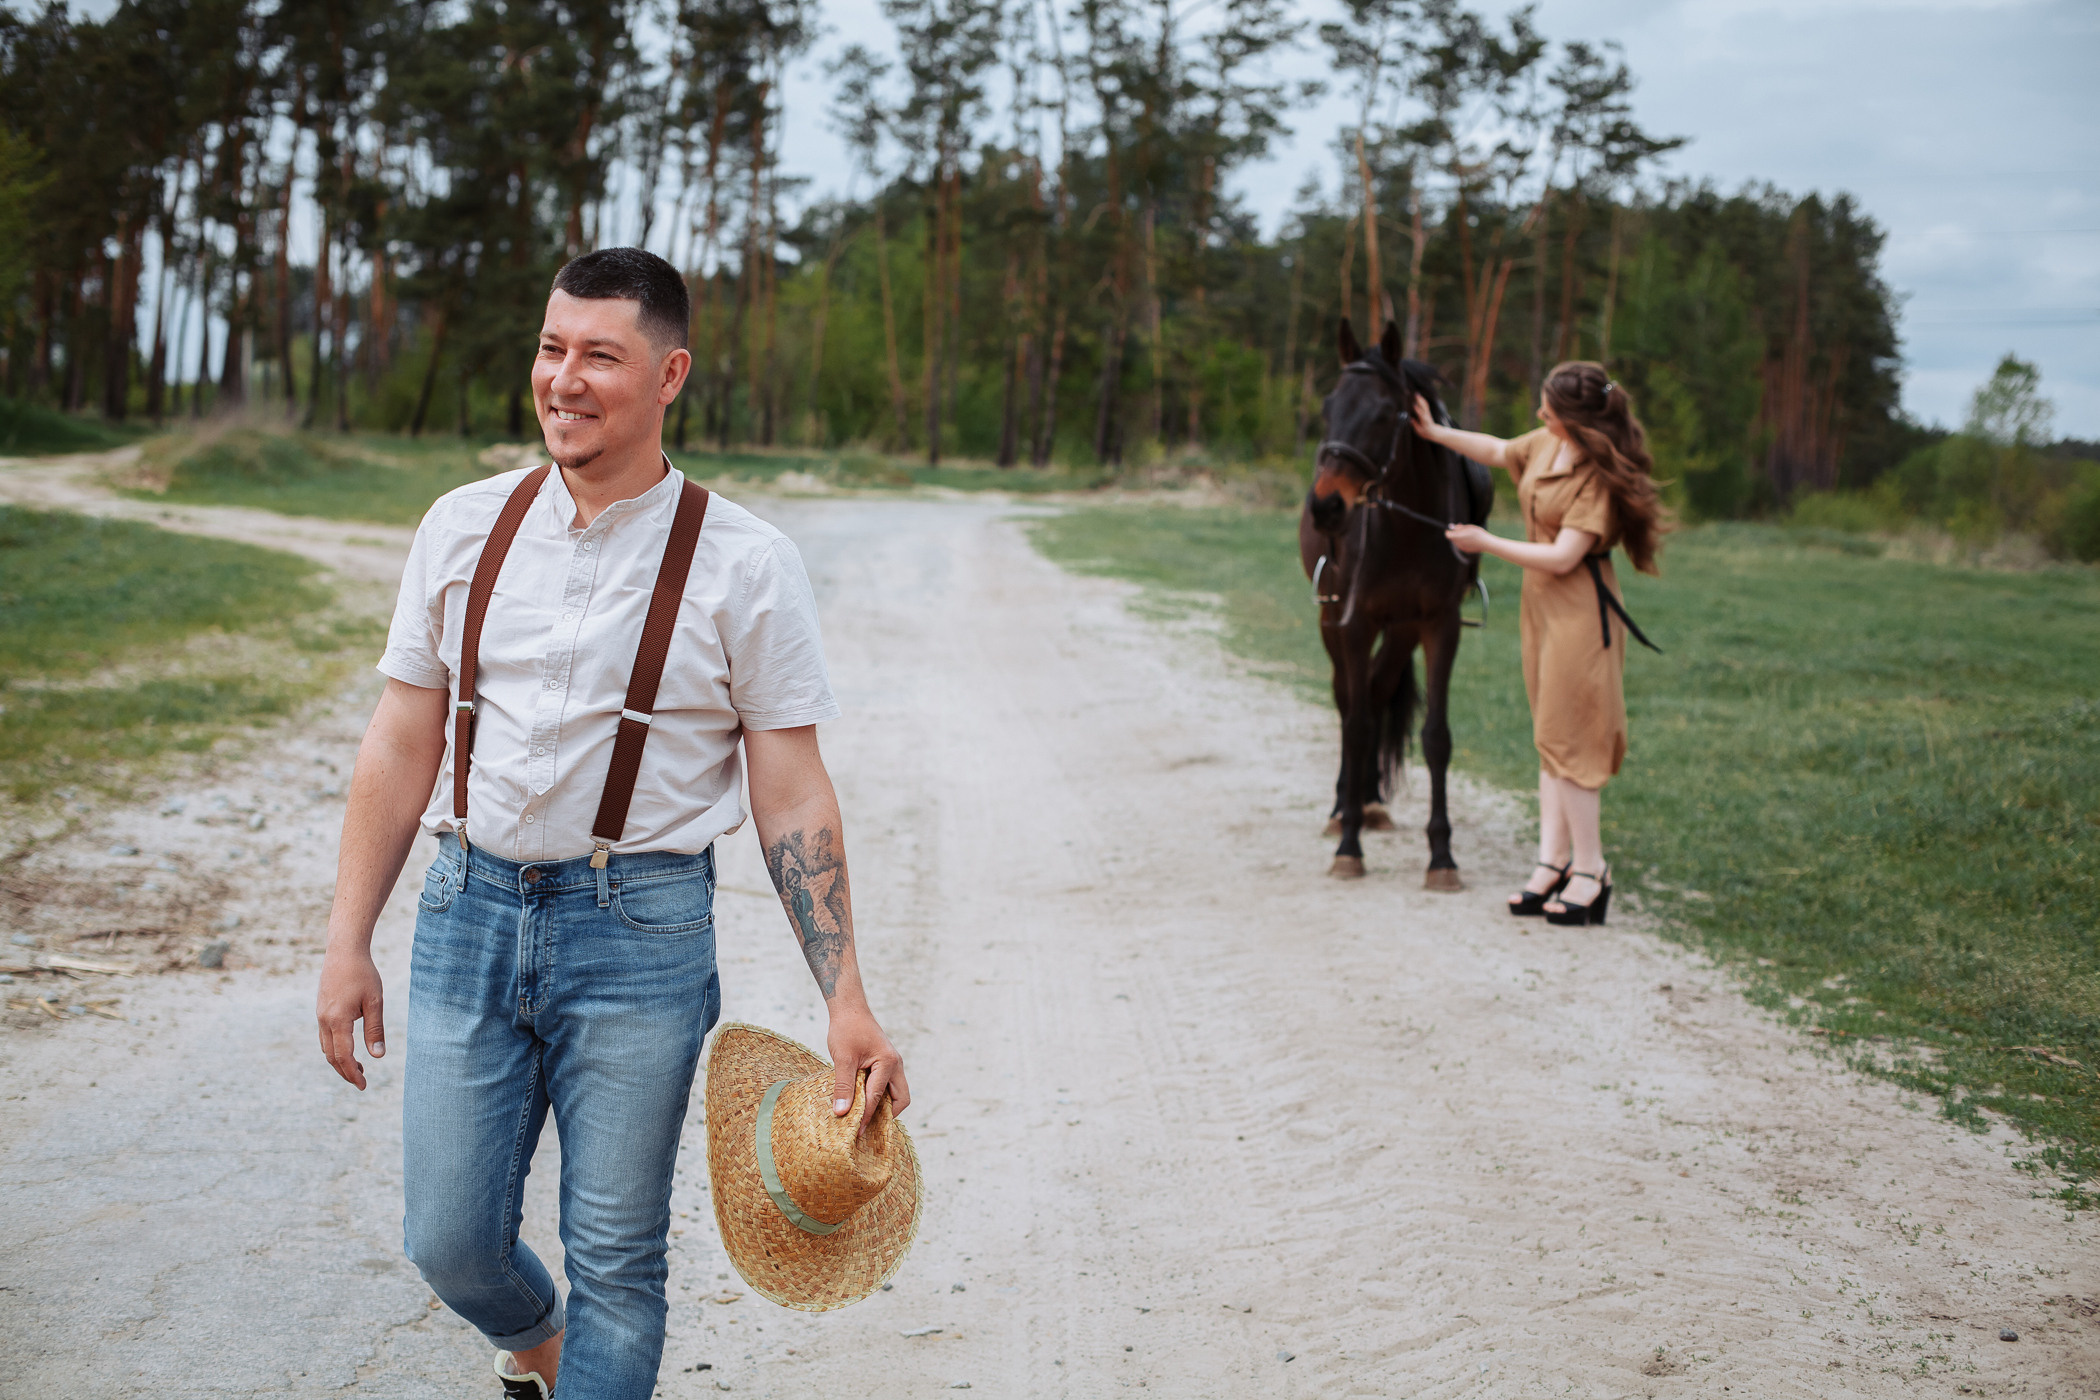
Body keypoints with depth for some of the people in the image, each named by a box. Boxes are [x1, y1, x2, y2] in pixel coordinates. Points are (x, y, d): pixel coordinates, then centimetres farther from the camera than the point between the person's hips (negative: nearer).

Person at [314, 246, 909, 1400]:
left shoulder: (745, 565, -6)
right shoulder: (464, 527, 4)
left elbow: (793, 797, -4)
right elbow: (400, 749, 8)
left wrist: (846, 1004, -8)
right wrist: (348, 943, 5)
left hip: (639, 926, -3)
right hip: (469, 911, 3)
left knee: (616, 1259, 3)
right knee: (448, 1240, 8)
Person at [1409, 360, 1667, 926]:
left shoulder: (1599, 478, -22)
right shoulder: (1545, 444, 3)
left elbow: (1562, 557, -24)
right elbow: (1498, 451, 25)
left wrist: (1486, 543, -16)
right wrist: (1436, 432, 27)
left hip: (1578, 609, -9)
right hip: (1541, 604, 9)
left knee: (1564, 738, -6)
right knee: (1549, 737, 9)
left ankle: (1590, 870, 1)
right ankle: (1552, 860, 12)